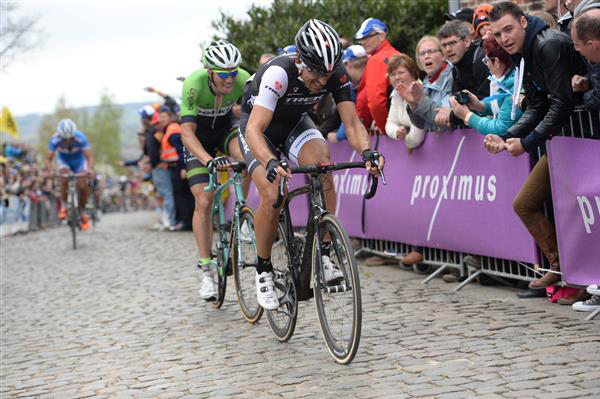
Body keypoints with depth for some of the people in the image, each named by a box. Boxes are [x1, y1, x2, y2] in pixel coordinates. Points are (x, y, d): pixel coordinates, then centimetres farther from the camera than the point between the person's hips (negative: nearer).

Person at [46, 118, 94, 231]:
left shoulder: (80, 138, -35)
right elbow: (48, 159, -29)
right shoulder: (55, 139, -32)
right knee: (64, 178, -29)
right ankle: (63, 206, -15)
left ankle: (82, 211, 11)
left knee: (82, 186, -13)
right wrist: (50, 171, -47)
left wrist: (90, 169, -55)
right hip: (64, 161, 0)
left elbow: (89, 157, -36)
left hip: (79, 161, 0)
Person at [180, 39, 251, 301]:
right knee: (203, 201, -10)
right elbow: (187, 132, -37)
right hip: (199, 135, -2)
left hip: (226, 127, 2)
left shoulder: (242, 79, -27)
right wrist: (209, 160, -52)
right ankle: (206, 271, -2)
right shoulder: (194, 83, -34)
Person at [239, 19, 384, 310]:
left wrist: (367, 152, -47)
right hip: (259, 126, -3)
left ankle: (323, 256, -19)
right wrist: (271, 163, -64)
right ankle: (264, 271, 0)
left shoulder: (337, 76, -26)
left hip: (295, 123, 4)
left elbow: (352, 124, -26)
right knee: (271, 197, -21)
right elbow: (254, 130, -45)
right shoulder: (278, 73, -38)